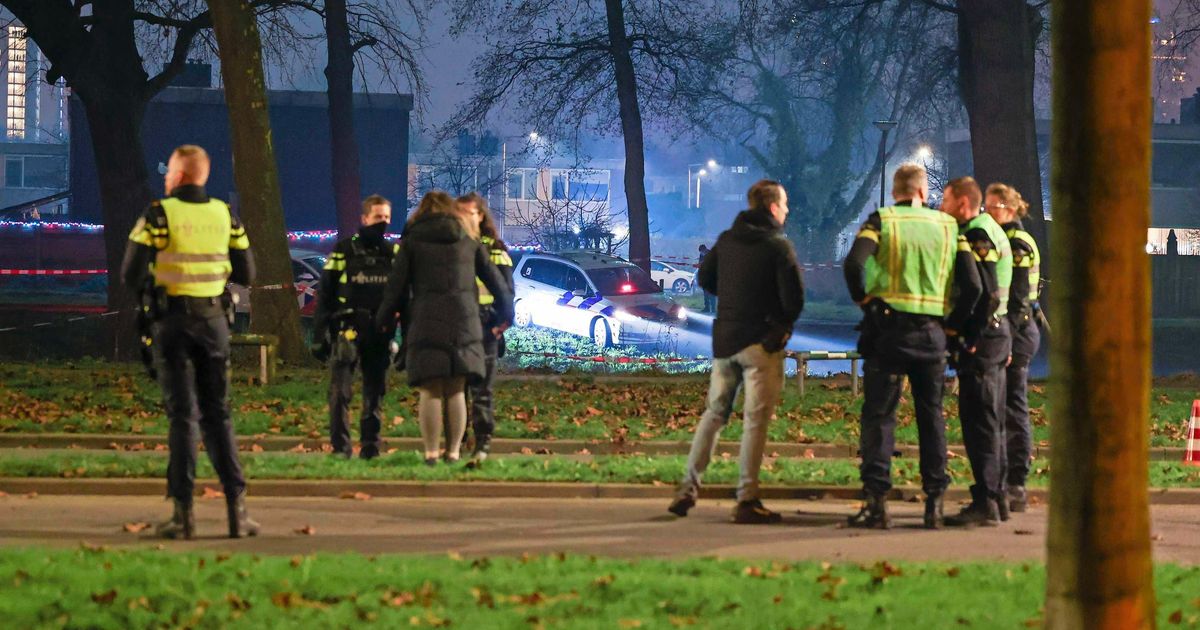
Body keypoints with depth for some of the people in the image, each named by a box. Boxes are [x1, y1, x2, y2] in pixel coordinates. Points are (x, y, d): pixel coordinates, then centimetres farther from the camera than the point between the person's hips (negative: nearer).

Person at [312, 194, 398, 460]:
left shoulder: (394, 253, 11)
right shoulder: (344, 250, 0)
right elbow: (324, 295, 0)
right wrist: (320, 335, -5)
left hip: (379, 334, 3)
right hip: (347, 331, -3)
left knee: (375, 392, 6)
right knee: (340, 391, -9)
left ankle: (371, 445, 12)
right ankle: (341, 446, -6)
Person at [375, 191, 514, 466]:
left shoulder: (412, 240, 5)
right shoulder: (469, 240, 12)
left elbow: (396, 285, 3)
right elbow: (495, 279, 17)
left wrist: (384, 320, 15)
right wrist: (506, 314, 30)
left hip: (426, 324, -2)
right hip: (463, 323, 2)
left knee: (431, 392, -2)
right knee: (456, 391, 5)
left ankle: (431, 453, -5)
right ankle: (454, 452, 3)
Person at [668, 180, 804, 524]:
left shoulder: (726, 240, 8)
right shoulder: (778, 246, -11)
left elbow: (706, 279, 19)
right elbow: (794, 296, -16)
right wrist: (785, 322, 4)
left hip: (723, 340, 6)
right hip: (761, 342, -6)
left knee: (715, 412, 14)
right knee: (755, 419, -3)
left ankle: (688, 488, 8)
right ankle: (747, 501, -5)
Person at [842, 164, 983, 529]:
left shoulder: (882, 221, -1)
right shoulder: (947, 226, 7)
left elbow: (854, 263, -18)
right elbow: (972, 285, 1)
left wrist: (864, 299, -2)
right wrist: (954, 323, 12)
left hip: (889, 330, -2)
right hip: (932, 332, 2)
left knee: (879, 414, -1)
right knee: (932, 416, 11)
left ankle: (876, 502, -8)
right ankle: (934, 503, 10)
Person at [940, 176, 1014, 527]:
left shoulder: (977, 237, -14)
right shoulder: (988, 232, 18)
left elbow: (987, 293, -23)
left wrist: (972, 337, -20)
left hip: (982, 338, -11)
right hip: (997, 331, 11)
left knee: (979, 422, -10)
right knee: (991, 421, 15)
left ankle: (985, 502, -11)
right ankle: (996, 498, 20)